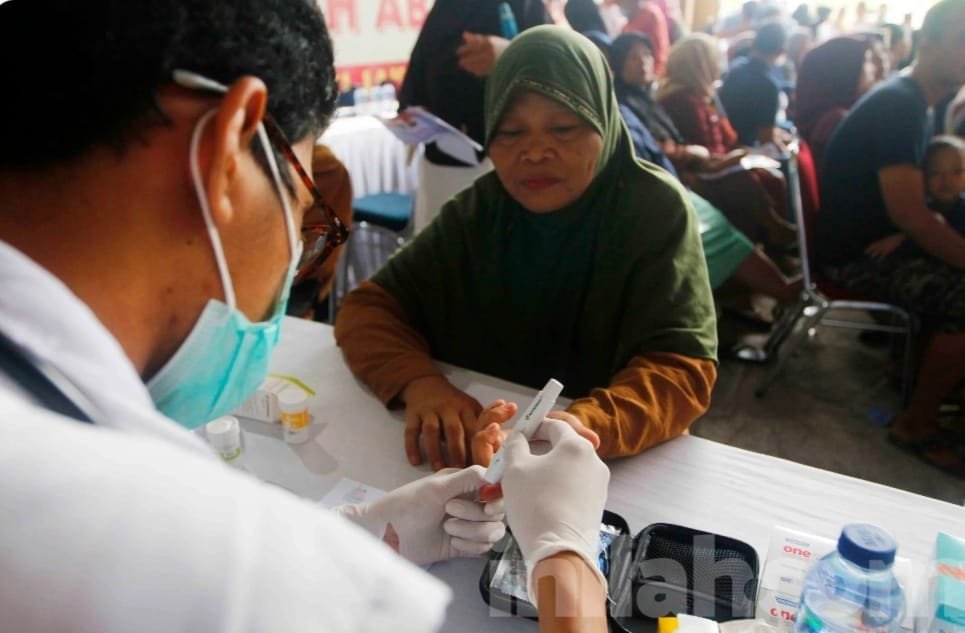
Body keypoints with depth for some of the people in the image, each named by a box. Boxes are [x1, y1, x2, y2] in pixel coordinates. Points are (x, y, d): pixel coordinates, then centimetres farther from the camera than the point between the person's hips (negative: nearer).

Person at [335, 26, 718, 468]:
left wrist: (583, 426, -38)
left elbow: (682, 367, -18)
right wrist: (419, 382, -25)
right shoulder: (478, 209, -2)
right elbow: (369, 306, -4)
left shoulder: (655, 209, -10)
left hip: (613, 464, 0)